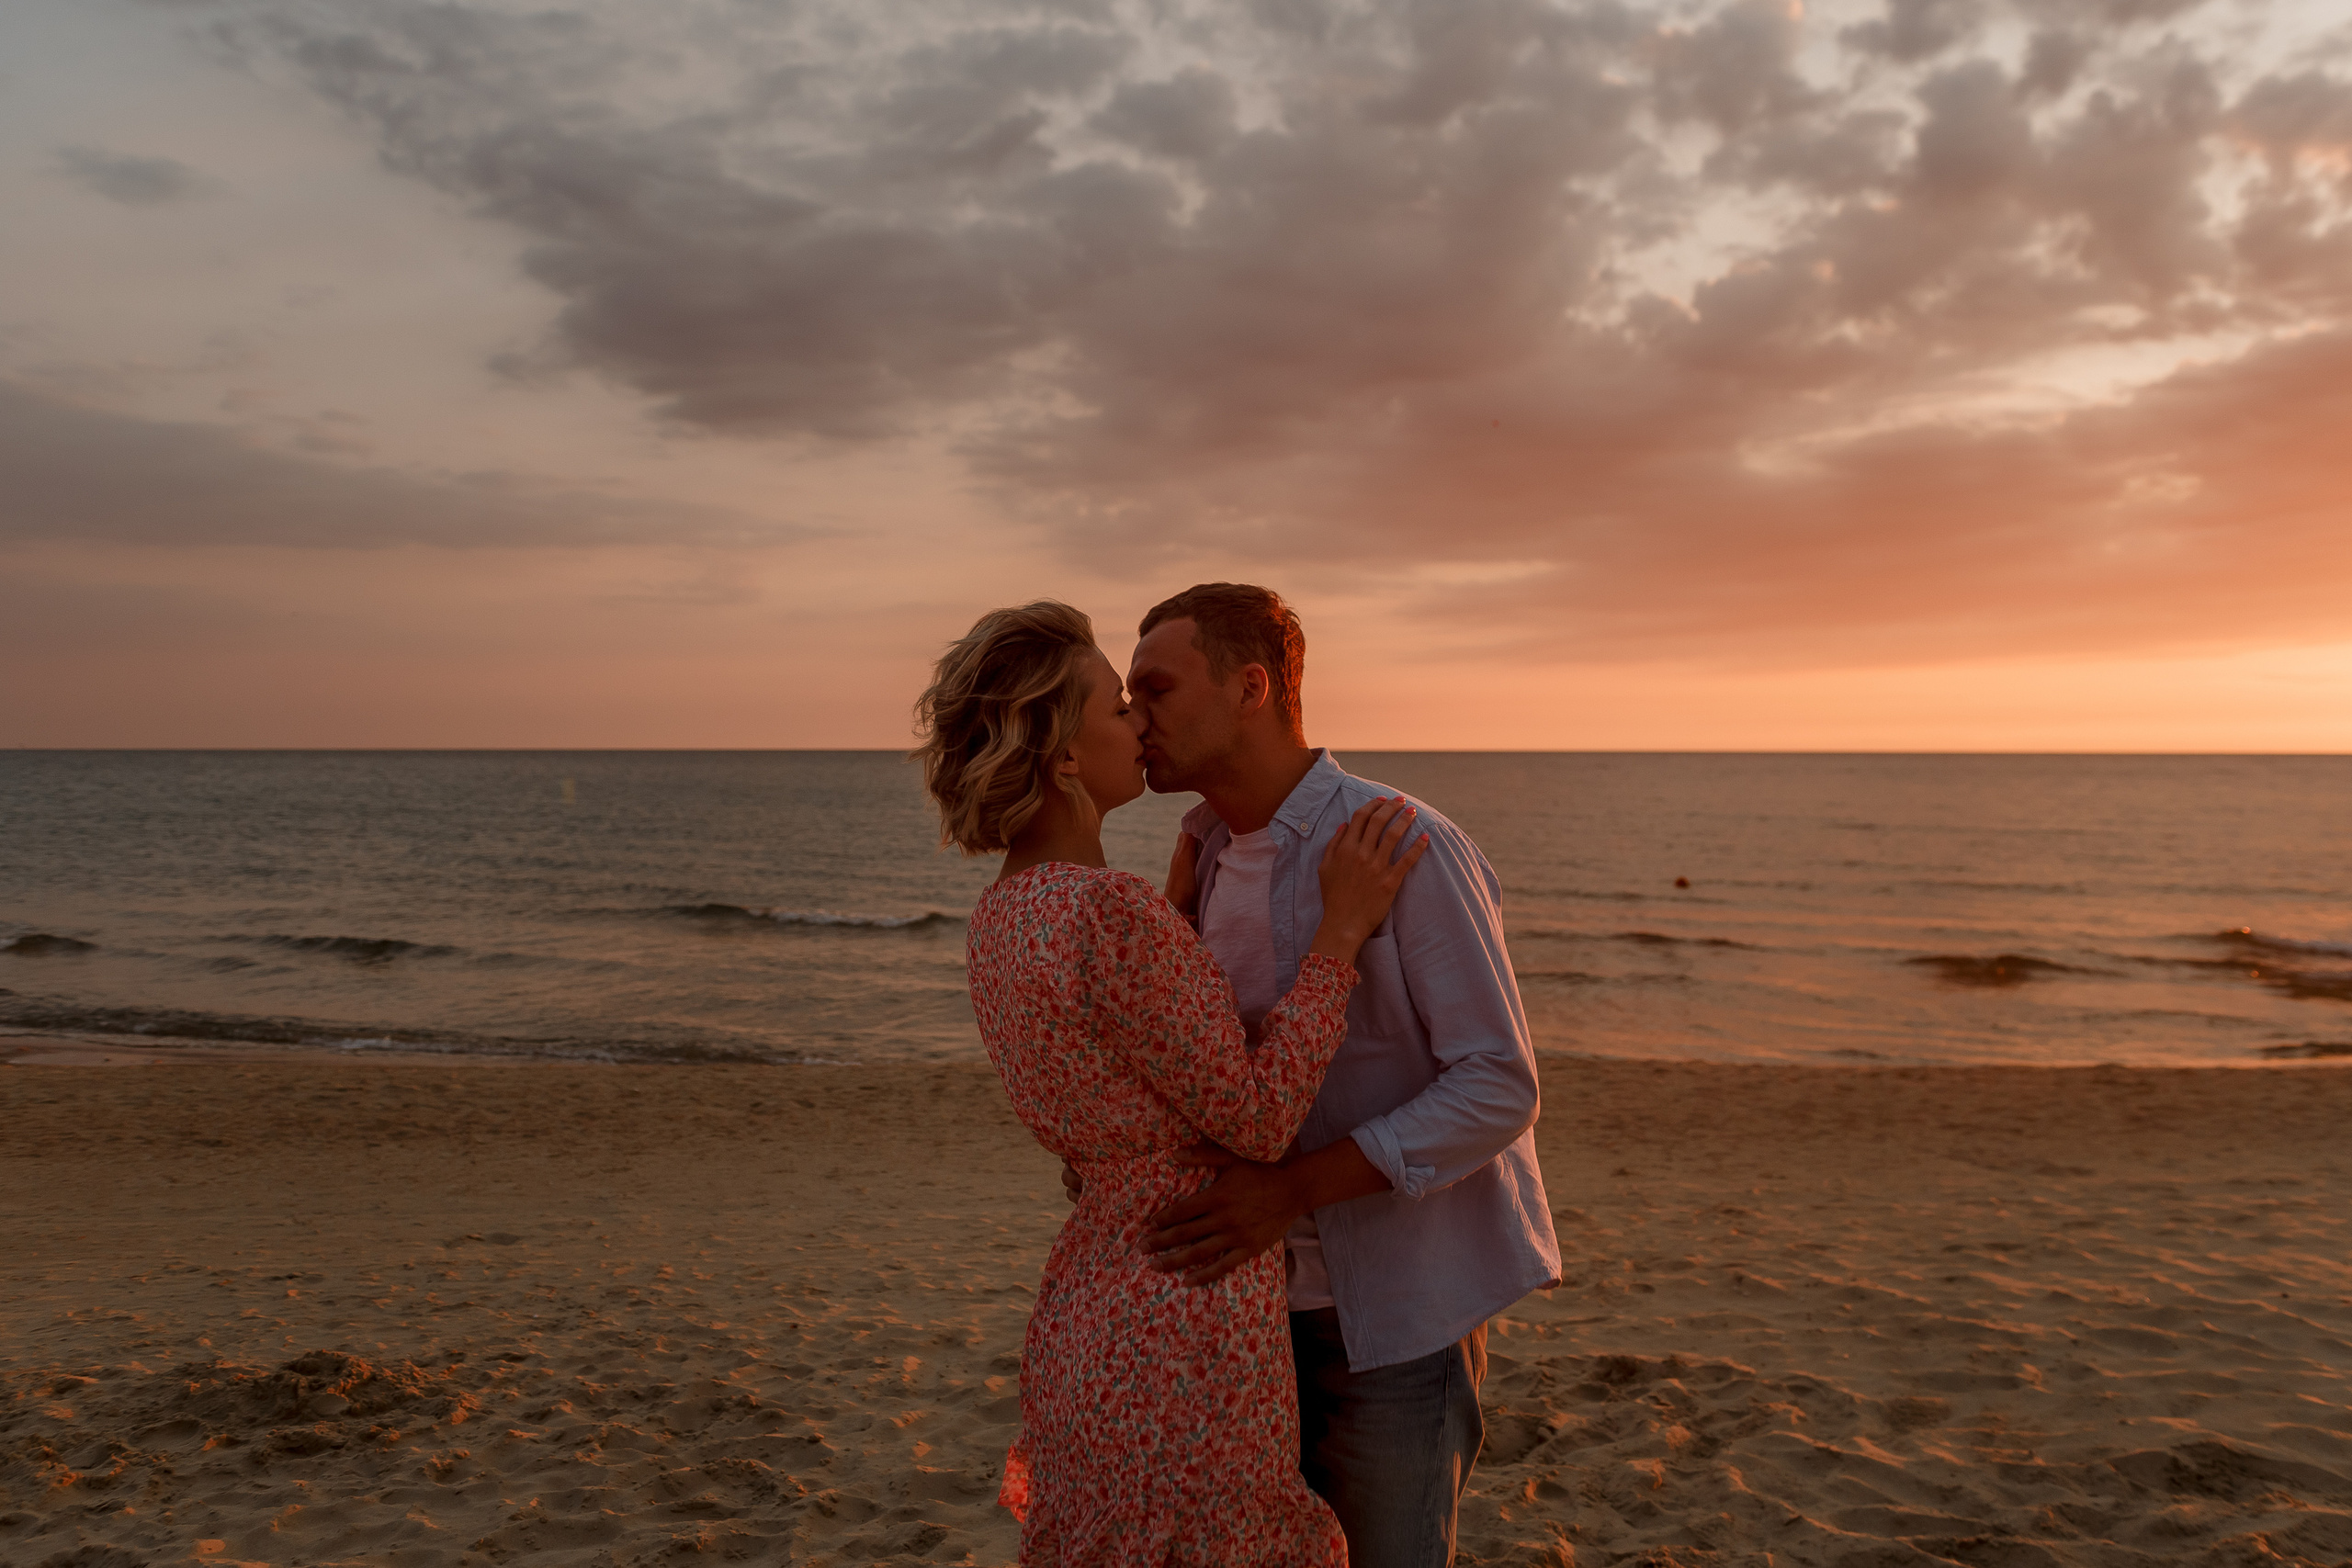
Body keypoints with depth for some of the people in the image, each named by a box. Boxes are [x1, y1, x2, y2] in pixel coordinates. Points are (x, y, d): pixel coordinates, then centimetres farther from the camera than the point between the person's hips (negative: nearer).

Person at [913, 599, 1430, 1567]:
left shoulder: (1004, 915, 4)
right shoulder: (1111, 913, -26)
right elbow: (1257, 1117, -18)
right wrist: (1342, 925, -13)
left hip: (1091, 1316, 9)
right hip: (1184, 1340, -9)